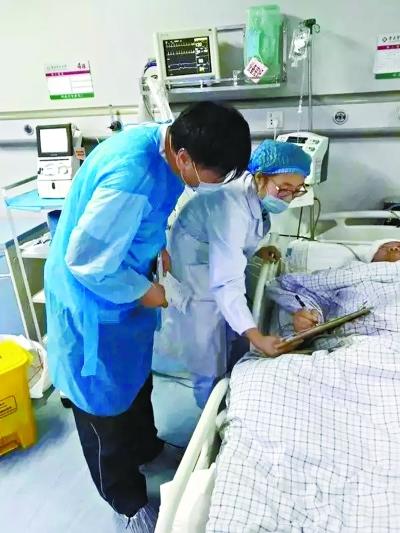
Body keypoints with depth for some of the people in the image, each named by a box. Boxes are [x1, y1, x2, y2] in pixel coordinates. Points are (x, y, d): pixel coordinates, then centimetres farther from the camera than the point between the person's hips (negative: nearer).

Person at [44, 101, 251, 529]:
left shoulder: (162, 141, -8)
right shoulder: (132, 179, -37)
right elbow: (86, 261, -30)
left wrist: (161, 249, -1)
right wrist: (144, 292, -17)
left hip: (125, 283, 9)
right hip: (92, 297, -9)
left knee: (136, 376, 27)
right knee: (105, 396, 12)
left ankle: (145, 448, 54)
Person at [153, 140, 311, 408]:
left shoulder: (256, 193, -14)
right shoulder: (231, 205, -40)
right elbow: (226, 283, -45)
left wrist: (257, 249, 2)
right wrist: (256, 337, -48)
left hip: (220, 262, 8)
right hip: (196, 273, -8)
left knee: (227, 343, 21)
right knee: (208, 355, 7)